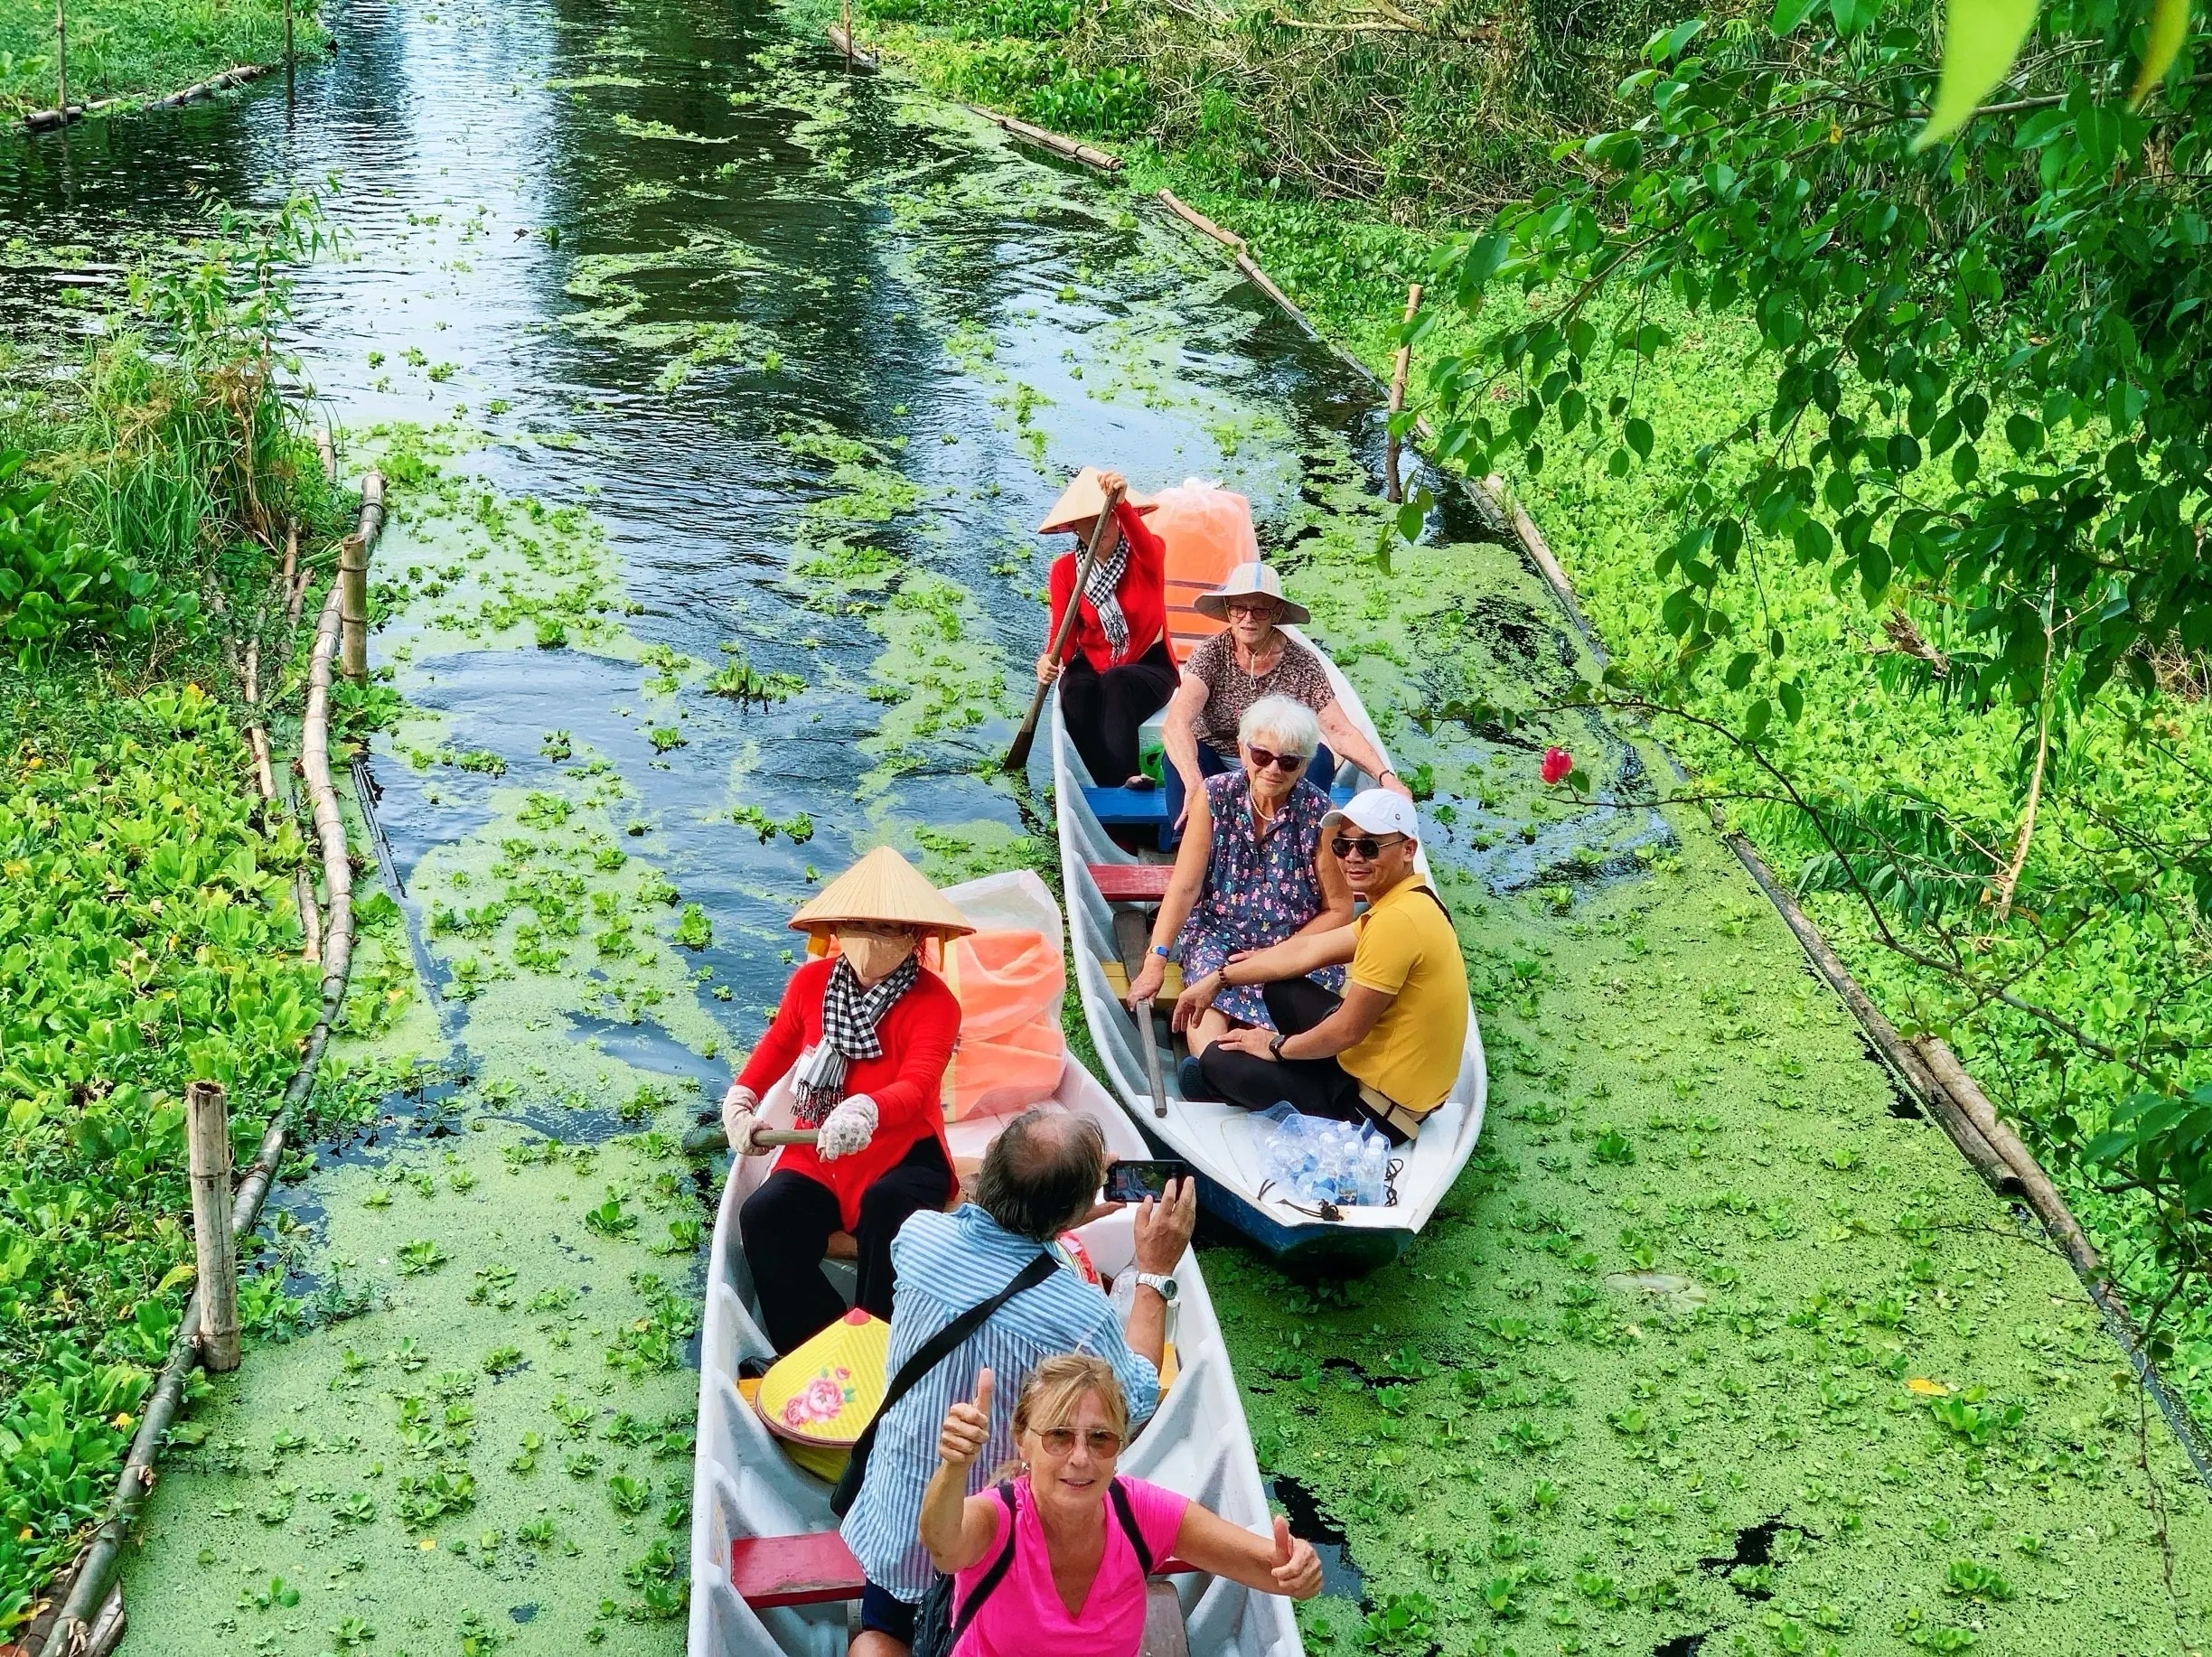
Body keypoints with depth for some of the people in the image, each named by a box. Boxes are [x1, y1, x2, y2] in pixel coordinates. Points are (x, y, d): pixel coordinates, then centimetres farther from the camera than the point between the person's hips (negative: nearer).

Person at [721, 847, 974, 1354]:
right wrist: (740, 1097, 1)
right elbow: (777, 1045, 20)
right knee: (764, 1217, -23)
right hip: (817, 1158, 4)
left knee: (886, 1207, -37)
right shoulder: (811, 981, 1)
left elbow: (916, 1088, -30)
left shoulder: (933, 1002, -14)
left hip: (900, 1155, -4)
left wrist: (865, 1111, -53)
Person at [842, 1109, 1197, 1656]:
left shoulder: (918, 1235, -19)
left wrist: (1072, 1185, 9)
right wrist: (1155, 1275, -3)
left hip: (896, 1522, 3)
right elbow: (1138, 1403, -8)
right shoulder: (1081, 1314, -31)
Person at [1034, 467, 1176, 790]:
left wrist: (1121, 503, -56)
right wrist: (1050, 659, -28)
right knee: (1075, 691, -34)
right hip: (1092, 666, 2)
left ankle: (1125, 779, -42)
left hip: (1148, 668, -2)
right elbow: (1063, 631, -3)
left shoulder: (1149, 554, -8)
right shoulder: (1065, 569, -1)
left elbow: (1143, 543, -35)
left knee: (1115, 683, -37)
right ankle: (1116, 787, -37)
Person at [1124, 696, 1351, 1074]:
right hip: (1219, 934, 1)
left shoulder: (1318, 814, -10)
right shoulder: (1215, 797, -6)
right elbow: (1185, 887, -6)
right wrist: (1155, 961, -13)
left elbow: (1338, 909, -2)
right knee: (1206, 1002, -33)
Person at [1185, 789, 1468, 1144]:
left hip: (1379, 1109, -10)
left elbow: (1348, 1030, -22)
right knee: (1280, 989, 18)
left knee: (1219, 1062, -3)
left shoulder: (1397, 920, -28)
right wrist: (1218, 979, 15)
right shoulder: (1408, 902, 5)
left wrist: (1278, 1046, -4)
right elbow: (1308, 950, 12)